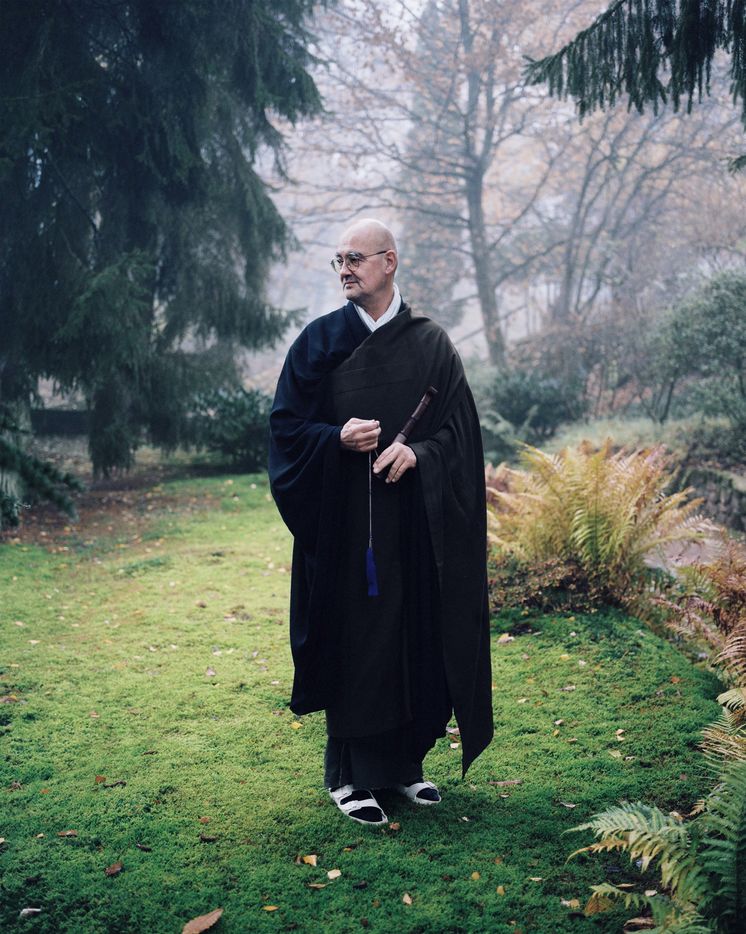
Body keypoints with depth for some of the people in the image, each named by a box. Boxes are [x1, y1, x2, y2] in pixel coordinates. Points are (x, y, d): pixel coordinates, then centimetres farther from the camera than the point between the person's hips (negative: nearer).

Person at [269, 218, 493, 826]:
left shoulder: (430, 343, 5)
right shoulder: (320, 341, 4)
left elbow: (459, 429, 3)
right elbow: (287, 425, 2)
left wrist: (418, 451, -16)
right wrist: (337, 438, -16)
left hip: (415, 523, 1)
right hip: (343, 519, -1)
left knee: (414, 634, 7)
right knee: (352, 637, 1)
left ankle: (405, 762, 23)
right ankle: (349, 774, 13)